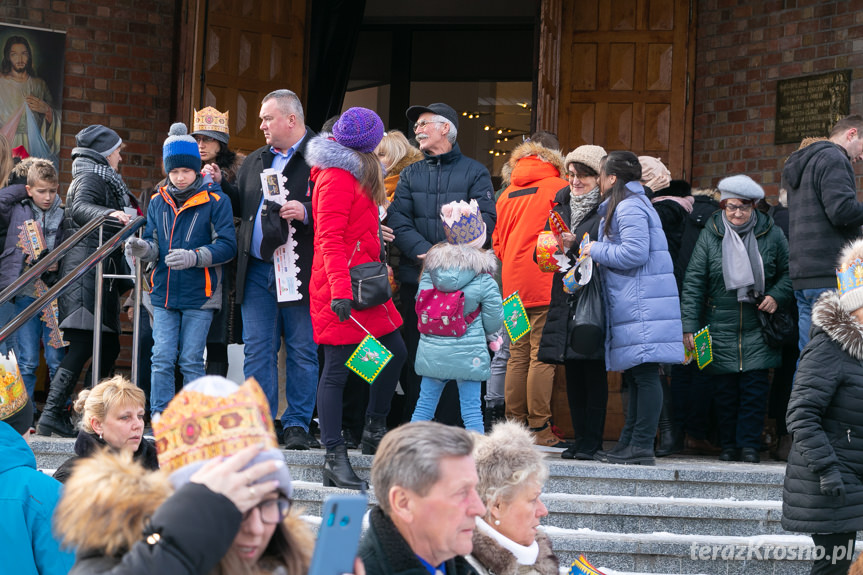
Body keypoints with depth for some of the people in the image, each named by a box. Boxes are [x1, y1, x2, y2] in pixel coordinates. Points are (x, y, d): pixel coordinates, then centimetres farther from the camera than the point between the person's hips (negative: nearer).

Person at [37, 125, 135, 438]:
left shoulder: (105, 181, 27)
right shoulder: (90, 178, -4)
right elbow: (80, 207, -25)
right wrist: (109, 213, -43)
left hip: (101, 274, 10)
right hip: (86, 269, -10)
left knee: (109, 346, 7)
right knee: (82, 345, -17)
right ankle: (51, 414, -21)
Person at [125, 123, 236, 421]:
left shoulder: (215, 201, -3)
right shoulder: (158, 202, 10)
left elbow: (227, 246, -9)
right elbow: (154, 244, 12)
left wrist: (194, 257, -22)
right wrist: (143, 248, -12)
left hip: (199, 295, -4)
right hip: (164, 293, 4)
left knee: (191, 360, 0)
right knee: (162, 358, 0)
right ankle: (159, 417, 6)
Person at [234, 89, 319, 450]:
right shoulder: (255, 161, 18)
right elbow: (239, 208, 24)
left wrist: (305, 214, -25)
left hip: (298, 271, -6)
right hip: (257, 270, 6)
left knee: (302, 350, 1)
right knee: (257, 351, 6)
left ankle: (297, 425, 8)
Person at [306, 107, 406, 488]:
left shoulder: (354, 174, 19)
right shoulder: (337, 177, -13)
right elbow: (331, 238, -20)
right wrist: (340, 289, -27)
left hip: (363, 283, 10)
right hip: (342, 288, -10)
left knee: (395, 352, 14)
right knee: (337, 368, -7)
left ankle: (374, 432, 28)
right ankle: (335, 459, -6)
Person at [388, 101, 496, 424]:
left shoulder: (474, 172, 8)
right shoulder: (410, 174, 17)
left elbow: (486, 219, -5)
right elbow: (398, 220, 3)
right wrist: (425, 252, -14)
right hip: (416, 277, 3)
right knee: (415, 355, 1)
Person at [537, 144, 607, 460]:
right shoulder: (562, 206, 16)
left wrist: (576, 245, -19)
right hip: (566, 298, 6)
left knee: (593, 372, -5)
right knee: (573, 373, 6)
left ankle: (591, 440, 0)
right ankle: (579, 437, 11)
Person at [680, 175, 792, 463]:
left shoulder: (771, 234, 2)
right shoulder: (710, 235, 1)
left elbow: (788, 272, 14)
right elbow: (693, 282, 0)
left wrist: (776, 296, -6)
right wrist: (689, 326, -5)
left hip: (757, 329, 0)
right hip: (720, 327, 0)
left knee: (754, 387, -5)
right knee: (724, 389, 2)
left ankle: (749, 445, 2)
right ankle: (728, 446, 13)